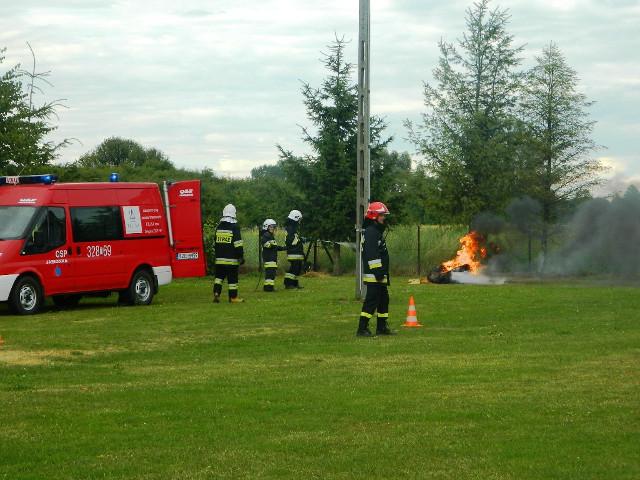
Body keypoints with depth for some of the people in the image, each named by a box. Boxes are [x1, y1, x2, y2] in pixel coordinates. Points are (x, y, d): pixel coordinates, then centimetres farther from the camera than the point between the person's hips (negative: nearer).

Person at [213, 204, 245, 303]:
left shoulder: (218, 227, 8)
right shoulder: (234, 227, -10)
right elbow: (238, 244, -13)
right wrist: (241, 256, -8)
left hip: (219, 258, 5)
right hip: (231, 259, -5)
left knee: (219, 276, 14)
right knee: (232, 278, 1)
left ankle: (216, 293, 0)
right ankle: (233, 297, 5)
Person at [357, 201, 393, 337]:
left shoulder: (378, 231, 20)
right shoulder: (370, 232, -15)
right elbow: (371, 254, -22)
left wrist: (384, 273, 25)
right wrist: (378, 272, -24)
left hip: (380, 276, 11)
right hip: (373, 275, -11)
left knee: (384, 299, 14)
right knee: (372, 300, -12)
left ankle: (382, 327, 21)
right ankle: (362, 328, -12)